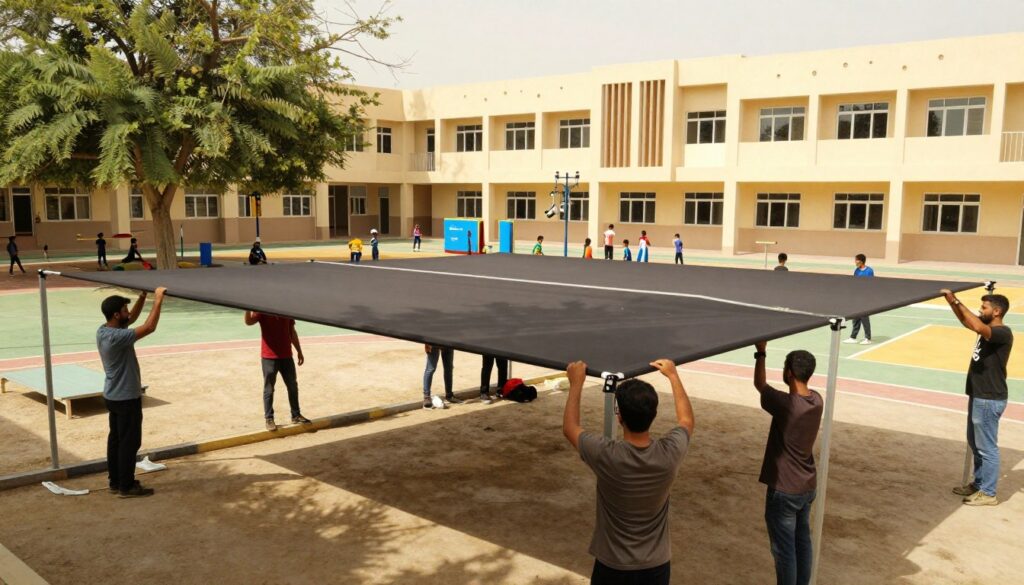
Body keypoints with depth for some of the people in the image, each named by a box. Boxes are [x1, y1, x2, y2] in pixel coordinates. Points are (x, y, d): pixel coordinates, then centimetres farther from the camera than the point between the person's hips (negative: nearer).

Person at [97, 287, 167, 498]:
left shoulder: (103, 330, 1)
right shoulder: (116, 337, -28)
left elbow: (132, 318, 15)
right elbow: (149, 327, -31)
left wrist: (143, 297, 6)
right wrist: (158, 300, -24)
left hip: (113, 396, 10)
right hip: (126, 397, -10)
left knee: (116, 438, 17)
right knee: (130, 441, 1)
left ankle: (115, 481, 27)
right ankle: (127, 486, 10)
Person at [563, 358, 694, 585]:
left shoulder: (606, 456, -26)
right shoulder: (669, 453, -19)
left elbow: (569, 428, -4)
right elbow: (687, 421, 6)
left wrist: (576, 383, 4)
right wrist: (673, 375, 15)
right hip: (657, 566, 2)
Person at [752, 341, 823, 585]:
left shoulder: (786, 404, -27)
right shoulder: (817, 400, -7)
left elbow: (760, 385, -8)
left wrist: (760, 353, 4)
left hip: (784, 491, -8)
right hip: (808, 487, 8)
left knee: (784, 550, 7)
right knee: (802, 542, 22)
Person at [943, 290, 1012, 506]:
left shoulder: (1003, 333, -20)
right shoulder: (988, 329, 9)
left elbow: (977, 327, -38)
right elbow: (966, 321, 16)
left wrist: (958, 303, -30)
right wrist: (952, 301, -1)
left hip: (989, 400, -10)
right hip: (979, 396, 10)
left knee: (987, 447, 0)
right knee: (975, 444, 19)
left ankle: (988, 493, 9)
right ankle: (978, 483, 32)